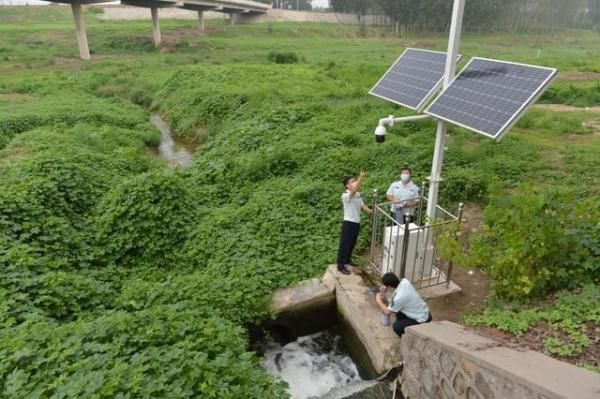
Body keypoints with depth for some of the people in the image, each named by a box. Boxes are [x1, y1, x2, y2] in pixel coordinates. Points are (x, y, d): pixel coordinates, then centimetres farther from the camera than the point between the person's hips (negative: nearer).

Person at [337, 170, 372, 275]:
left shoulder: (358, 194, 8)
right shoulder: (345, 195, -21)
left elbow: (362, 205, 12)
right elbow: (354, 190, -40)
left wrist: (370, 211, -7)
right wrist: (361, 177, -45)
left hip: (357, 222, 8)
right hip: (348, 222, -8)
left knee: (352, 243, 21)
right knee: (344, 244, -1)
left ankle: (347, 259, 40)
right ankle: (341, 266, 8)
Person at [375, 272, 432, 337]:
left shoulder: (398, 297, -30)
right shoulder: (404, 281, -11)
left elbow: (387, 311, -14)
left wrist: (378, 300, 0)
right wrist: (385, 287, 5)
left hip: (422, 320, -8)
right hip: (425, 311, 8)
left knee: (397, 326, -12)